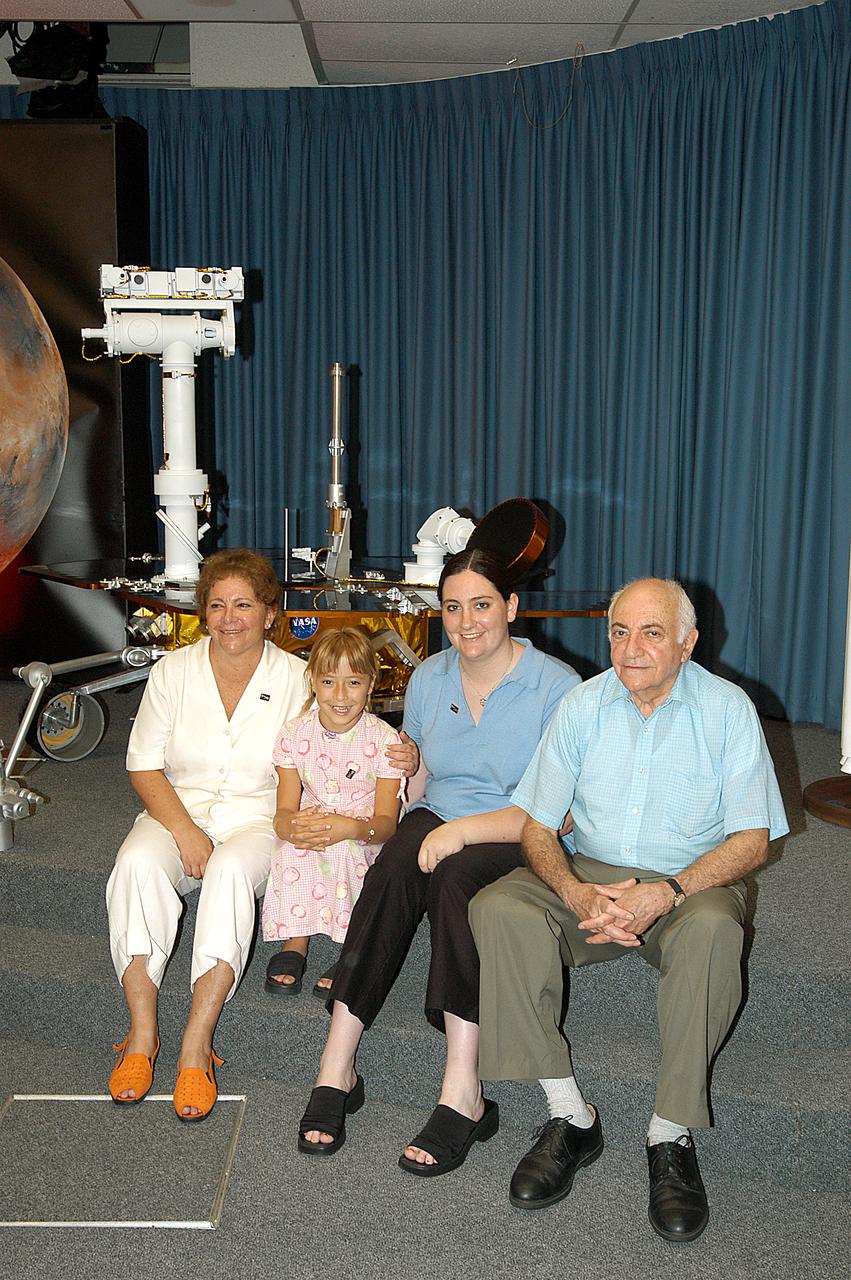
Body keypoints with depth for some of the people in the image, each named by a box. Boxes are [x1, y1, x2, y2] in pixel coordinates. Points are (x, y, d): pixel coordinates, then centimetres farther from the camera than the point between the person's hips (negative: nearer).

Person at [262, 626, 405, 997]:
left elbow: (386, 821, -14)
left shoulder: (383, 739, -11)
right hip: (308, 827, 2)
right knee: (293, 847, -30)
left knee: (340, 848, -34)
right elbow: (284, 811, -7)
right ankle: (295, 942, -16)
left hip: (364, 844, -2)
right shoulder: (294, 735, -3)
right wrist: (291, 826, -33)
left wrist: (353, 829, -36)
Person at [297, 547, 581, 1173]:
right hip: (437, 820, 4)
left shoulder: (557, 687, -7)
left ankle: (461, 1091, -36)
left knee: (458, 875, -37)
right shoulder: (428, 678, 11)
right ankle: (336, 1068, -30)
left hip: (519, 842, -4)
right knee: (395, 867, -31)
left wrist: (465, 829, -24)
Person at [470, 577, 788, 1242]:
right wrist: (576, 893, -20)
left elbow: (752, 838, -8)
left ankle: (671, 1135, -21)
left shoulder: (727, 708, -6)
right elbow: (537, 825, 1)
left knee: (712, 927, -37)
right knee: (497, 908, -25)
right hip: (590, 875, 3)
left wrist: (666, 893, -24)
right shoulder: (583, 704, 0)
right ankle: (571, 1116, -16)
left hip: (692, 880, -2)